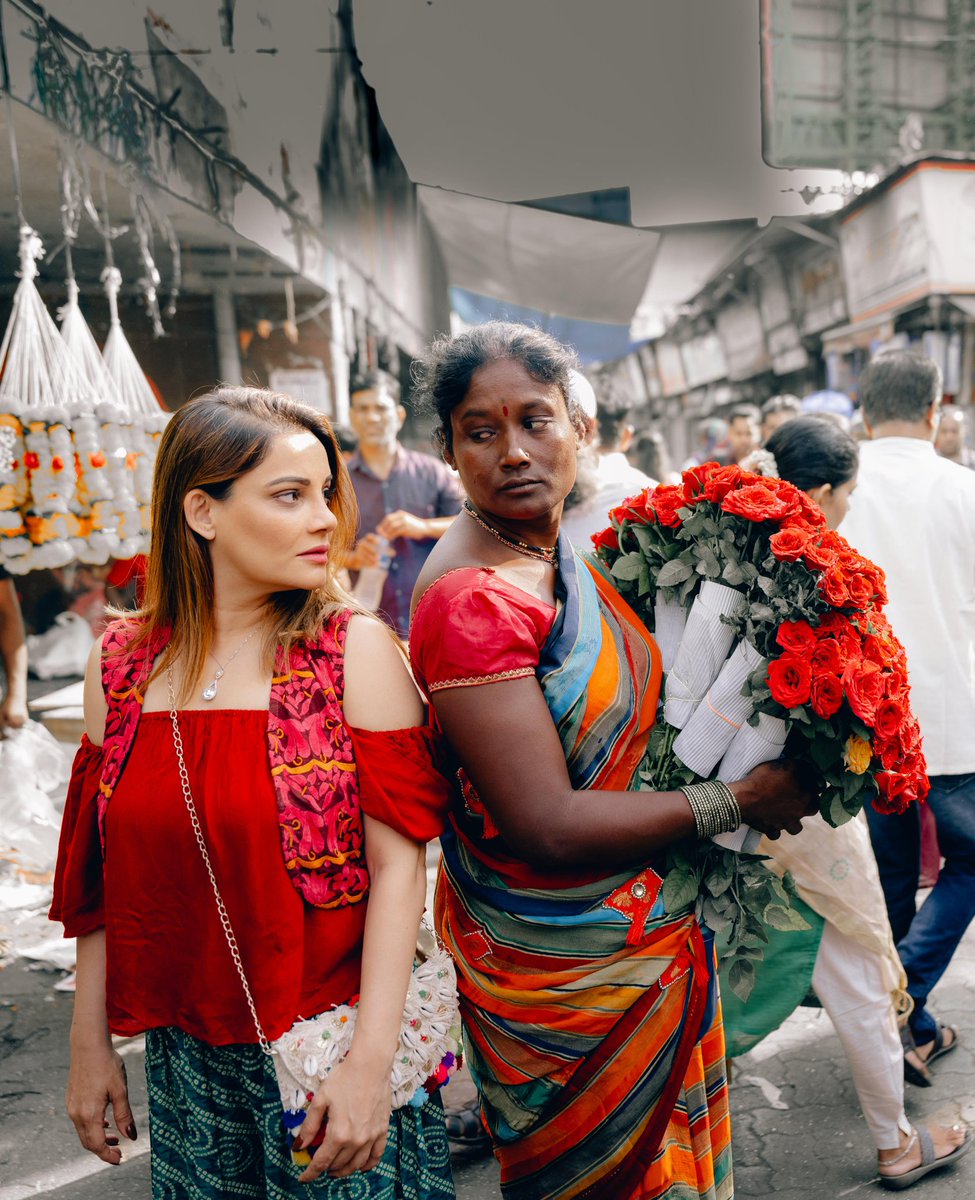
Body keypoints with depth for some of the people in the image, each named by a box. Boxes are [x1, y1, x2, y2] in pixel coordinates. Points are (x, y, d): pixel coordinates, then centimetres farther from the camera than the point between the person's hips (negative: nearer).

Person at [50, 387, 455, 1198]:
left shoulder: (358, 648, -12)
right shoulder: (121, 662, -2)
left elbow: (399, 860, -14)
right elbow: (102, 875, 6)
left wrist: (370, 1060, -17)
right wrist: (90, 1044, 9)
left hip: (334, 1033, -3)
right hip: (188, 1053, 3)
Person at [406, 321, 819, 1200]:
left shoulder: (565, 555, 1)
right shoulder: (472, 599, -27)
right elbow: (548, 826, -28)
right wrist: (734, 802, -19)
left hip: (647, 927, 8)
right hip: (568, 966, -8)